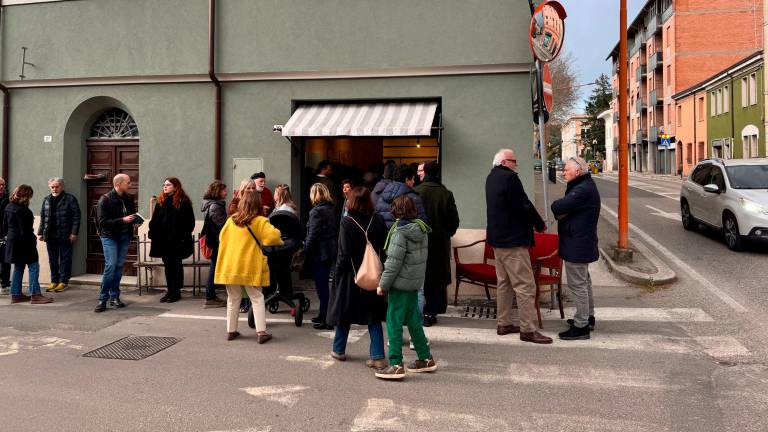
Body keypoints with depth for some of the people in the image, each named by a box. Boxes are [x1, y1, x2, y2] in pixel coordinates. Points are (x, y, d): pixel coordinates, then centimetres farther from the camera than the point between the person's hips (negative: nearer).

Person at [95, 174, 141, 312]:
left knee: (119, 266, 7)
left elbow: (133, 214, 21)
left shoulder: (129, 198, 5)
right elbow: (102, 221, -17)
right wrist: (122, 220, -25)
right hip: (109, 236, -5)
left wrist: (136, 221, -2)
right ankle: (103, 299, -4)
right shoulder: (105, 199, -12)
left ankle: (114, 297, 16)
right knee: (110, 265, -12)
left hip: (124, 236, 5)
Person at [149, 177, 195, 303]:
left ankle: (176, 292, 11)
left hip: (176, 241, -5)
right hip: (163, 240, 5)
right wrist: (153, 235, 2)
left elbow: (190, 222, -9)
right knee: (168, 265, 11)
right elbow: (154, 220, 11)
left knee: (175, 265, 3)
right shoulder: (161, 201, 11)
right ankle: (170, 290, 20)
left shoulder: (183, 202, -6)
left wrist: (184, 236, -15)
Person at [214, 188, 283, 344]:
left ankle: (231, 330, 20)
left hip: (229, 266, 4)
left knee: (233, 299, 16)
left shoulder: (231, 220, 7)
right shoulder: (260, 221, -8)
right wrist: (280, 243, 0)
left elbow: (222, 238, 18)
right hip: (250, 267, -4)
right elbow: (273, 235, -20)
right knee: (257, 298, 4)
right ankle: (261, 332, -2)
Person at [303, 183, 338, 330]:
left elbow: (313, 235, -19)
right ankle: (323, 315, 29)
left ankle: (327, 320, -1)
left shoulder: (317, 211, -15)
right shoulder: (331, 209, 11)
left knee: (321, 285, -3)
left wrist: (305, 250, -11)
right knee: (323, 283, 18)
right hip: (331, 251, 8)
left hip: (320, 253, -8)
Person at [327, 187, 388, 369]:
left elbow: (344, 253, -15)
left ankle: (339, 350, 29)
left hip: (351, 275, -3)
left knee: (344, 313, 14)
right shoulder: (379, 221, -3)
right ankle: (378, 357, 3)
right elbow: (384, 248, 0)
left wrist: (337, 273, -5)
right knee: (374, 317, 8)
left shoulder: (347, 222, -14)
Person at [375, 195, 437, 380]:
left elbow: (393, 262, -18)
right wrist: (418, 277, 17)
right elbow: (421, 258, 11)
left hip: (400, 283, -8)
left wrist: (383, 285, -11)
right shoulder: (422, 230, 6)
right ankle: (426, 358, 26)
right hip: (416, 283, 8)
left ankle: (396, 365, -1)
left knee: (394, 322, -2)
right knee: (413, 321, 19)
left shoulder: (400, 232, -16)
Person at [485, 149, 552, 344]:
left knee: (504, 282, 16)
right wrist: (540, 224, -3)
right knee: (525, 286, -6)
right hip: (513, 240, -10)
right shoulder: (509, 177, -17)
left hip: (497, 238, 10)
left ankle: (504, 324, 22)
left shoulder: (491, 178, 13)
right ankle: (527, 329, -3)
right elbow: (523, 206, -19)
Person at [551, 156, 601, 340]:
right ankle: (588, 317, 34)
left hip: (577, 245, -11)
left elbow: (557, 207, -27)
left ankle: (581, 327, 1)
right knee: (584, 282, 21)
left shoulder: (583, 190, -22)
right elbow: (560, 209, 11)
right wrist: (561, 212, -11)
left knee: (577, 285, -5)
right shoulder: (583, 186, 14)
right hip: (581, 243, 11)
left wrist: (558, 208, -5)